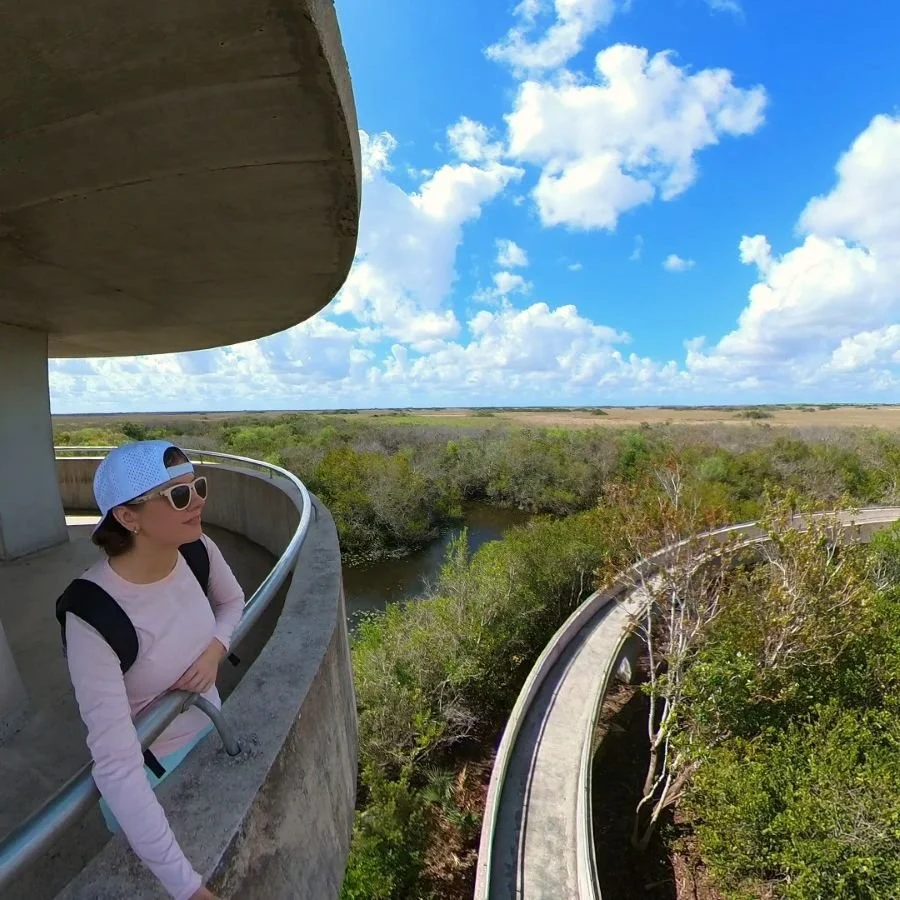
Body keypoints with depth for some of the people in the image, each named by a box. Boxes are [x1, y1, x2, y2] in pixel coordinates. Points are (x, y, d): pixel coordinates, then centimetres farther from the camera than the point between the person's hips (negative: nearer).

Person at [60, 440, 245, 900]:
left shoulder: (198, 551, -21)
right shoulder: (94, 616, -36)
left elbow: (232, 601, 2)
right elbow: (116, 766, -35)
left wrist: (215, 648, -18)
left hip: (210, 731, 5)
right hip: (148, 772, -5)